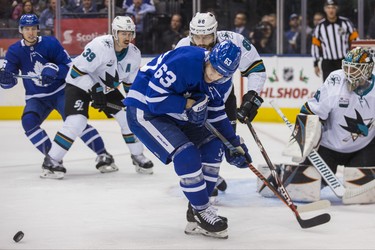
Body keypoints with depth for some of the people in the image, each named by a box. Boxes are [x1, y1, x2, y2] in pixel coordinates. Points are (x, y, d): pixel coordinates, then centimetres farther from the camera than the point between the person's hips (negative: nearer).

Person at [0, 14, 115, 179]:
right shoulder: (14, 51, -4)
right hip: (36, 97, 3)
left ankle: (102, 155, -14)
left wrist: (55, 70, -30)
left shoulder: (50, 43, -11)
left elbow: (69, 67, -10)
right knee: (28, 121, -23)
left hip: (60, 91, -3)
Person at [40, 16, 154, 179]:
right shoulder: (99, 46, -30)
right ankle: (52, 160, -14)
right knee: (76, 121, -23)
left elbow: (131, 82, 7)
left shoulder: (134, 54, -8)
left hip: (107, 88, 7)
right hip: (80, 84, -7)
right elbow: (78, 70, -27)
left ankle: (137, 156, 14)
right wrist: (94, 90, -31)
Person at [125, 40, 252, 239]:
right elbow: (154, 96, -28)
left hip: (176, 115, 9)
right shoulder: (186, 61, -31)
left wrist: (234, 143, 1)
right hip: (144, 110, -9)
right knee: (186, 154, -23)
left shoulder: (221, 83, -4)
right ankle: (202, 212, -6)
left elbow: (215, 115, 9)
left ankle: (197, 214, 8)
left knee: (213, 146, 1)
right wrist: (189, 105, -27)